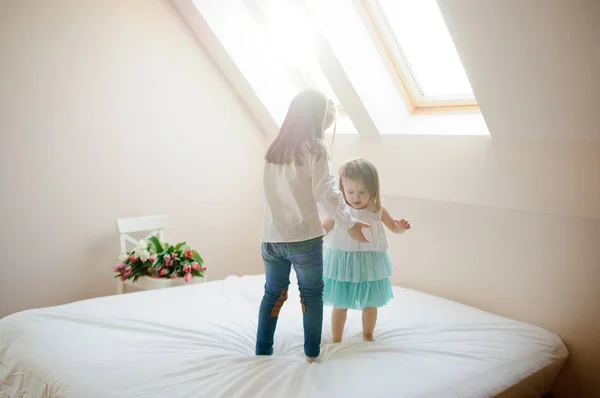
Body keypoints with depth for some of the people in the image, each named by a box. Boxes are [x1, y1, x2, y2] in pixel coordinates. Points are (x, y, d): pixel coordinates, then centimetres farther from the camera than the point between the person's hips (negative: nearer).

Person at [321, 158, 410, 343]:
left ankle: (367, 336, 39)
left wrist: (400, 227, -14)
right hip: (343, 263, -2)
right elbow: (322, 229, 0)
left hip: (369, 264, 2)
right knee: (340, 304, 9)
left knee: (370, 304, 15)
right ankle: (336, 339, 28)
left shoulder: (378, 210, -7)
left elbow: (393, 226, 8)